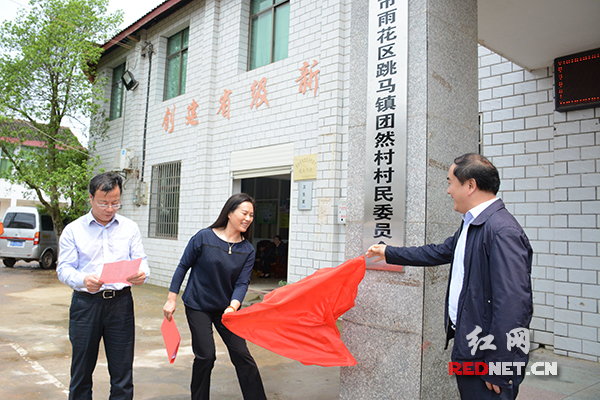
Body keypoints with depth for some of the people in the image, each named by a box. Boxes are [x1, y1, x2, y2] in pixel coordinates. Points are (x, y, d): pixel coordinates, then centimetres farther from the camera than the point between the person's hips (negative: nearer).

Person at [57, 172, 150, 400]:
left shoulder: (130, 228, 9)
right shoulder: (73, 230, 4)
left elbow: (141, 261, 4)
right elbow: (64, 269, -2)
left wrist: (141, 275, -20)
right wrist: (84, 280, -24)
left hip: (121, 303, 1)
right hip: (85, 303, 0)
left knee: (122, 374, 4)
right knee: (81, 371, 11)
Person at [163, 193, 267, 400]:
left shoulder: (247, 250, -3)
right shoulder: (204, 237, -12)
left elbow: (242, 283, -9)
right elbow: (183, 267, -4)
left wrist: (233, 306, -27)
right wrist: (171, 299, -4)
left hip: (226, 308, 3)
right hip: (197, 306, -3)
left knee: (241, 354, 0)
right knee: (205, 356, -2)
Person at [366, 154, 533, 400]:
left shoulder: (503, 231, -22)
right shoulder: (470, 225, 10)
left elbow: (514, 302, -26)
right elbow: (439, 252, 24)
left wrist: (499, 366, -23)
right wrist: (389, 253, 31)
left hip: (487, 354, -9)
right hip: (466, 346, 10)